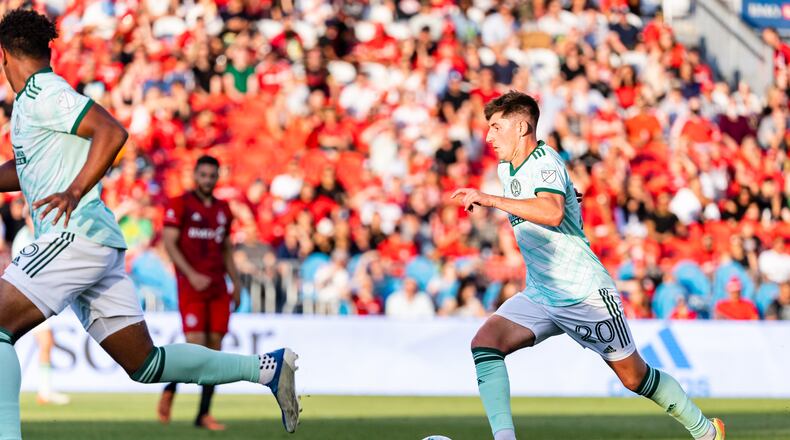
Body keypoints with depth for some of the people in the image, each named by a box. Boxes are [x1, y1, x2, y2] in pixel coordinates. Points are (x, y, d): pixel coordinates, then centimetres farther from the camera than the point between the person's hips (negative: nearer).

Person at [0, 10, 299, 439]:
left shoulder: (41, 94, -7)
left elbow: (112, 131, -19)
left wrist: (75, 191, -29)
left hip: (77, 234, -10)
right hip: (93, 241, 10)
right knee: (146, 364, 10)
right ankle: (267, 368, 11)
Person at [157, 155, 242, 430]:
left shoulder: (223, 209, 16)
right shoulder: (180, 205, -1)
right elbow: (169, 243, -8)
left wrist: (236, 283, 15)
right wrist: (191, 275, -17)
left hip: (218, 288, 5)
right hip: (191, 286, -5)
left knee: (214, 348, 0)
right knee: (195, 347, -14)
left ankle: (204, 415, 3)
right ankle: (170, 389, 13)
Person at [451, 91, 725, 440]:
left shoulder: (545, 161, -17)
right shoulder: (506, 170, 10)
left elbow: (552, 213, -37)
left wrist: (491, 200, -37)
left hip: (585, 294, -8)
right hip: (539, 296, 8)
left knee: (635, 377, 3)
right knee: (484, 343, -17)